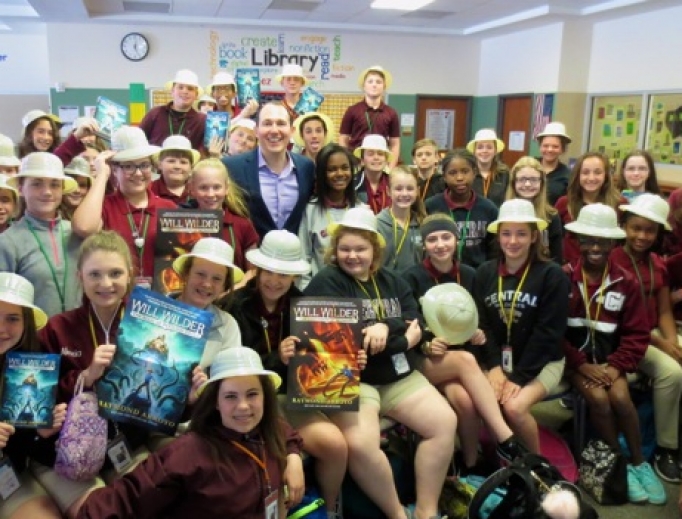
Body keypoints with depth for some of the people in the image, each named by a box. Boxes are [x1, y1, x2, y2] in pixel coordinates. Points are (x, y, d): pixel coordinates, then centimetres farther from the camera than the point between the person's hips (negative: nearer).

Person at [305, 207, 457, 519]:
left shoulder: (392, 281, 16)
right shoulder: (326, 283, -3)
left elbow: (417, 325, 4)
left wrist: (387, 327, -18)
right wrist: (403, 341, -10)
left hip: (400, 377, 6)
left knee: (445, 422, -10)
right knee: (360, 444, -30)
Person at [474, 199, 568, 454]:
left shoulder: (552, 275, -7)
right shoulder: (484, 273, 3)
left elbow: (548, 333, -11)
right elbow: (482, 324, 0)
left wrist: (519, 377, -16)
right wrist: (494, 366, -14)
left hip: (541, 363, -3)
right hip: (497, 360, 3)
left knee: (514, 407, -29)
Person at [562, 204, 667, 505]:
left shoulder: (625, 282, 1)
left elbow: (636, 334, 2)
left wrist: (616, 367, -12)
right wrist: (581, 365, -15)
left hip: (609, 359, 2)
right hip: (574, 358, -2)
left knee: (620, 398, -24)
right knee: (598, 398, -26)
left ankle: (639, 463, 1)